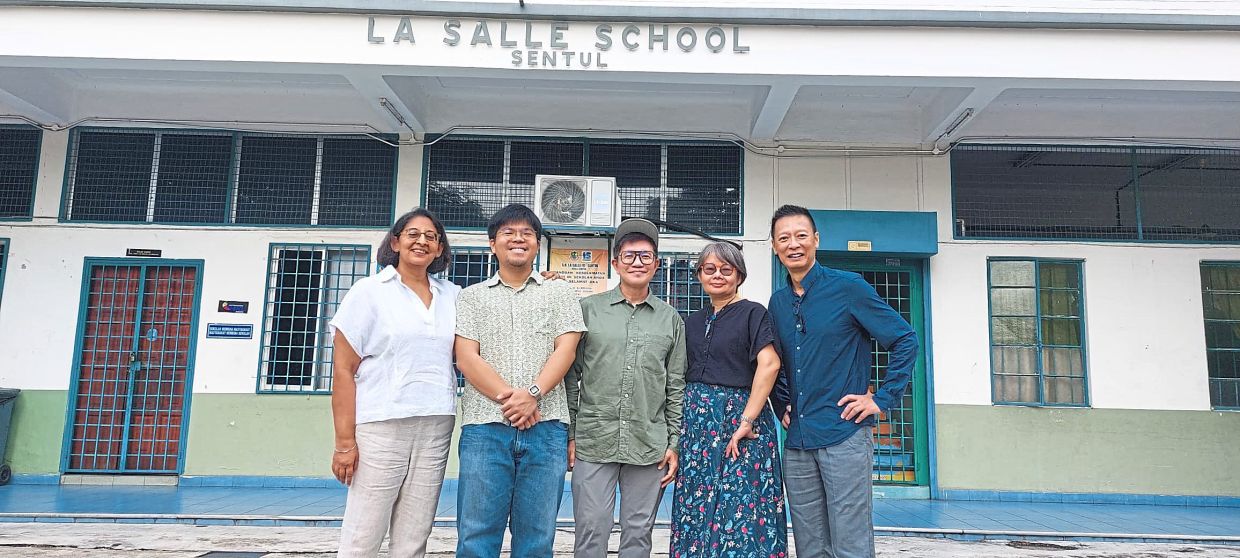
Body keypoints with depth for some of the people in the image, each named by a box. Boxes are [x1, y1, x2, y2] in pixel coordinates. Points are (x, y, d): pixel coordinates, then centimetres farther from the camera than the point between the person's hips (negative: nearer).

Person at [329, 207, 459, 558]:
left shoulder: (452, 296, 13)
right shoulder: (369, 291, 1)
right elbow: (343, 370, -2)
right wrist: (345, 442, -10)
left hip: (436, 426, 4)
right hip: (381, 424, -4)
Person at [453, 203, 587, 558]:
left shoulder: (560, 293, 14)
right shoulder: (473, 296, 14)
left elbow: (565, 350, 1)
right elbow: (466, 358, 2)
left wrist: (532, 393, -14)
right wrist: (507, 397, -11)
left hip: (546, 427, 0)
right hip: (485, 426, 0)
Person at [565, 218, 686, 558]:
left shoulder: (670, 319, 9)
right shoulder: (588, 309, 4)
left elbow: (676, 387, 10)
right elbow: (570, 376, 5)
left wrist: (674, 443, 6)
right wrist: (568, 436, 1)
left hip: (650, 447, 2)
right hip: (593, 443, -1)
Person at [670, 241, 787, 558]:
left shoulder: (752, 313, -3)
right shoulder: (693, 322, 15)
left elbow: (769, 364, -15)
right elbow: (681, 376, 18)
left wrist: (746, 420, -19)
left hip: (738, 417, -5)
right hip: (696, 422, 6)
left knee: (739, 507, -3)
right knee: (696, 509, 8)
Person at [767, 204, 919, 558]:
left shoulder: (849, 287, -4)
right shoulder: (778, 303, 13)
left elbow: (905, 340, -2)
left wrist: (883, 399, -7)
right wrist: (781, 407, 13)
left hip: (845, 435, -5)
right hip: (797, 441, 5)